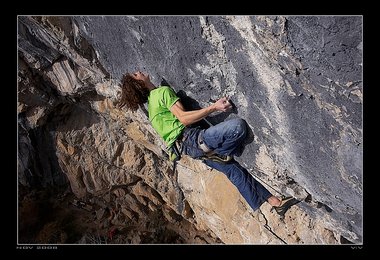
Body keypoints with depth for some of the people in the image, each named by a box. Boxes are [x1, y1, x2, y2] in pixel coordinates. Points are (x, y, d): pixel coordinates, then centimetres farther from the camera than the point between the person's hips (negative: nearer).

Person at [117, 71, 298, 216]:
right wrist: (214, 107, -19)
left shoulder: (151, 101, 25)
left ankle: (275, 202, 13)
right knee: (238, 125, -28)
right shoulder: (163, 91, -4)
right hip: (192, 139, -9)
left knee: (234, 170, 7)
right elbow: (183, 118, -17)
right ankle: (219, 155, -2)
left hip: (186, 147, 9)